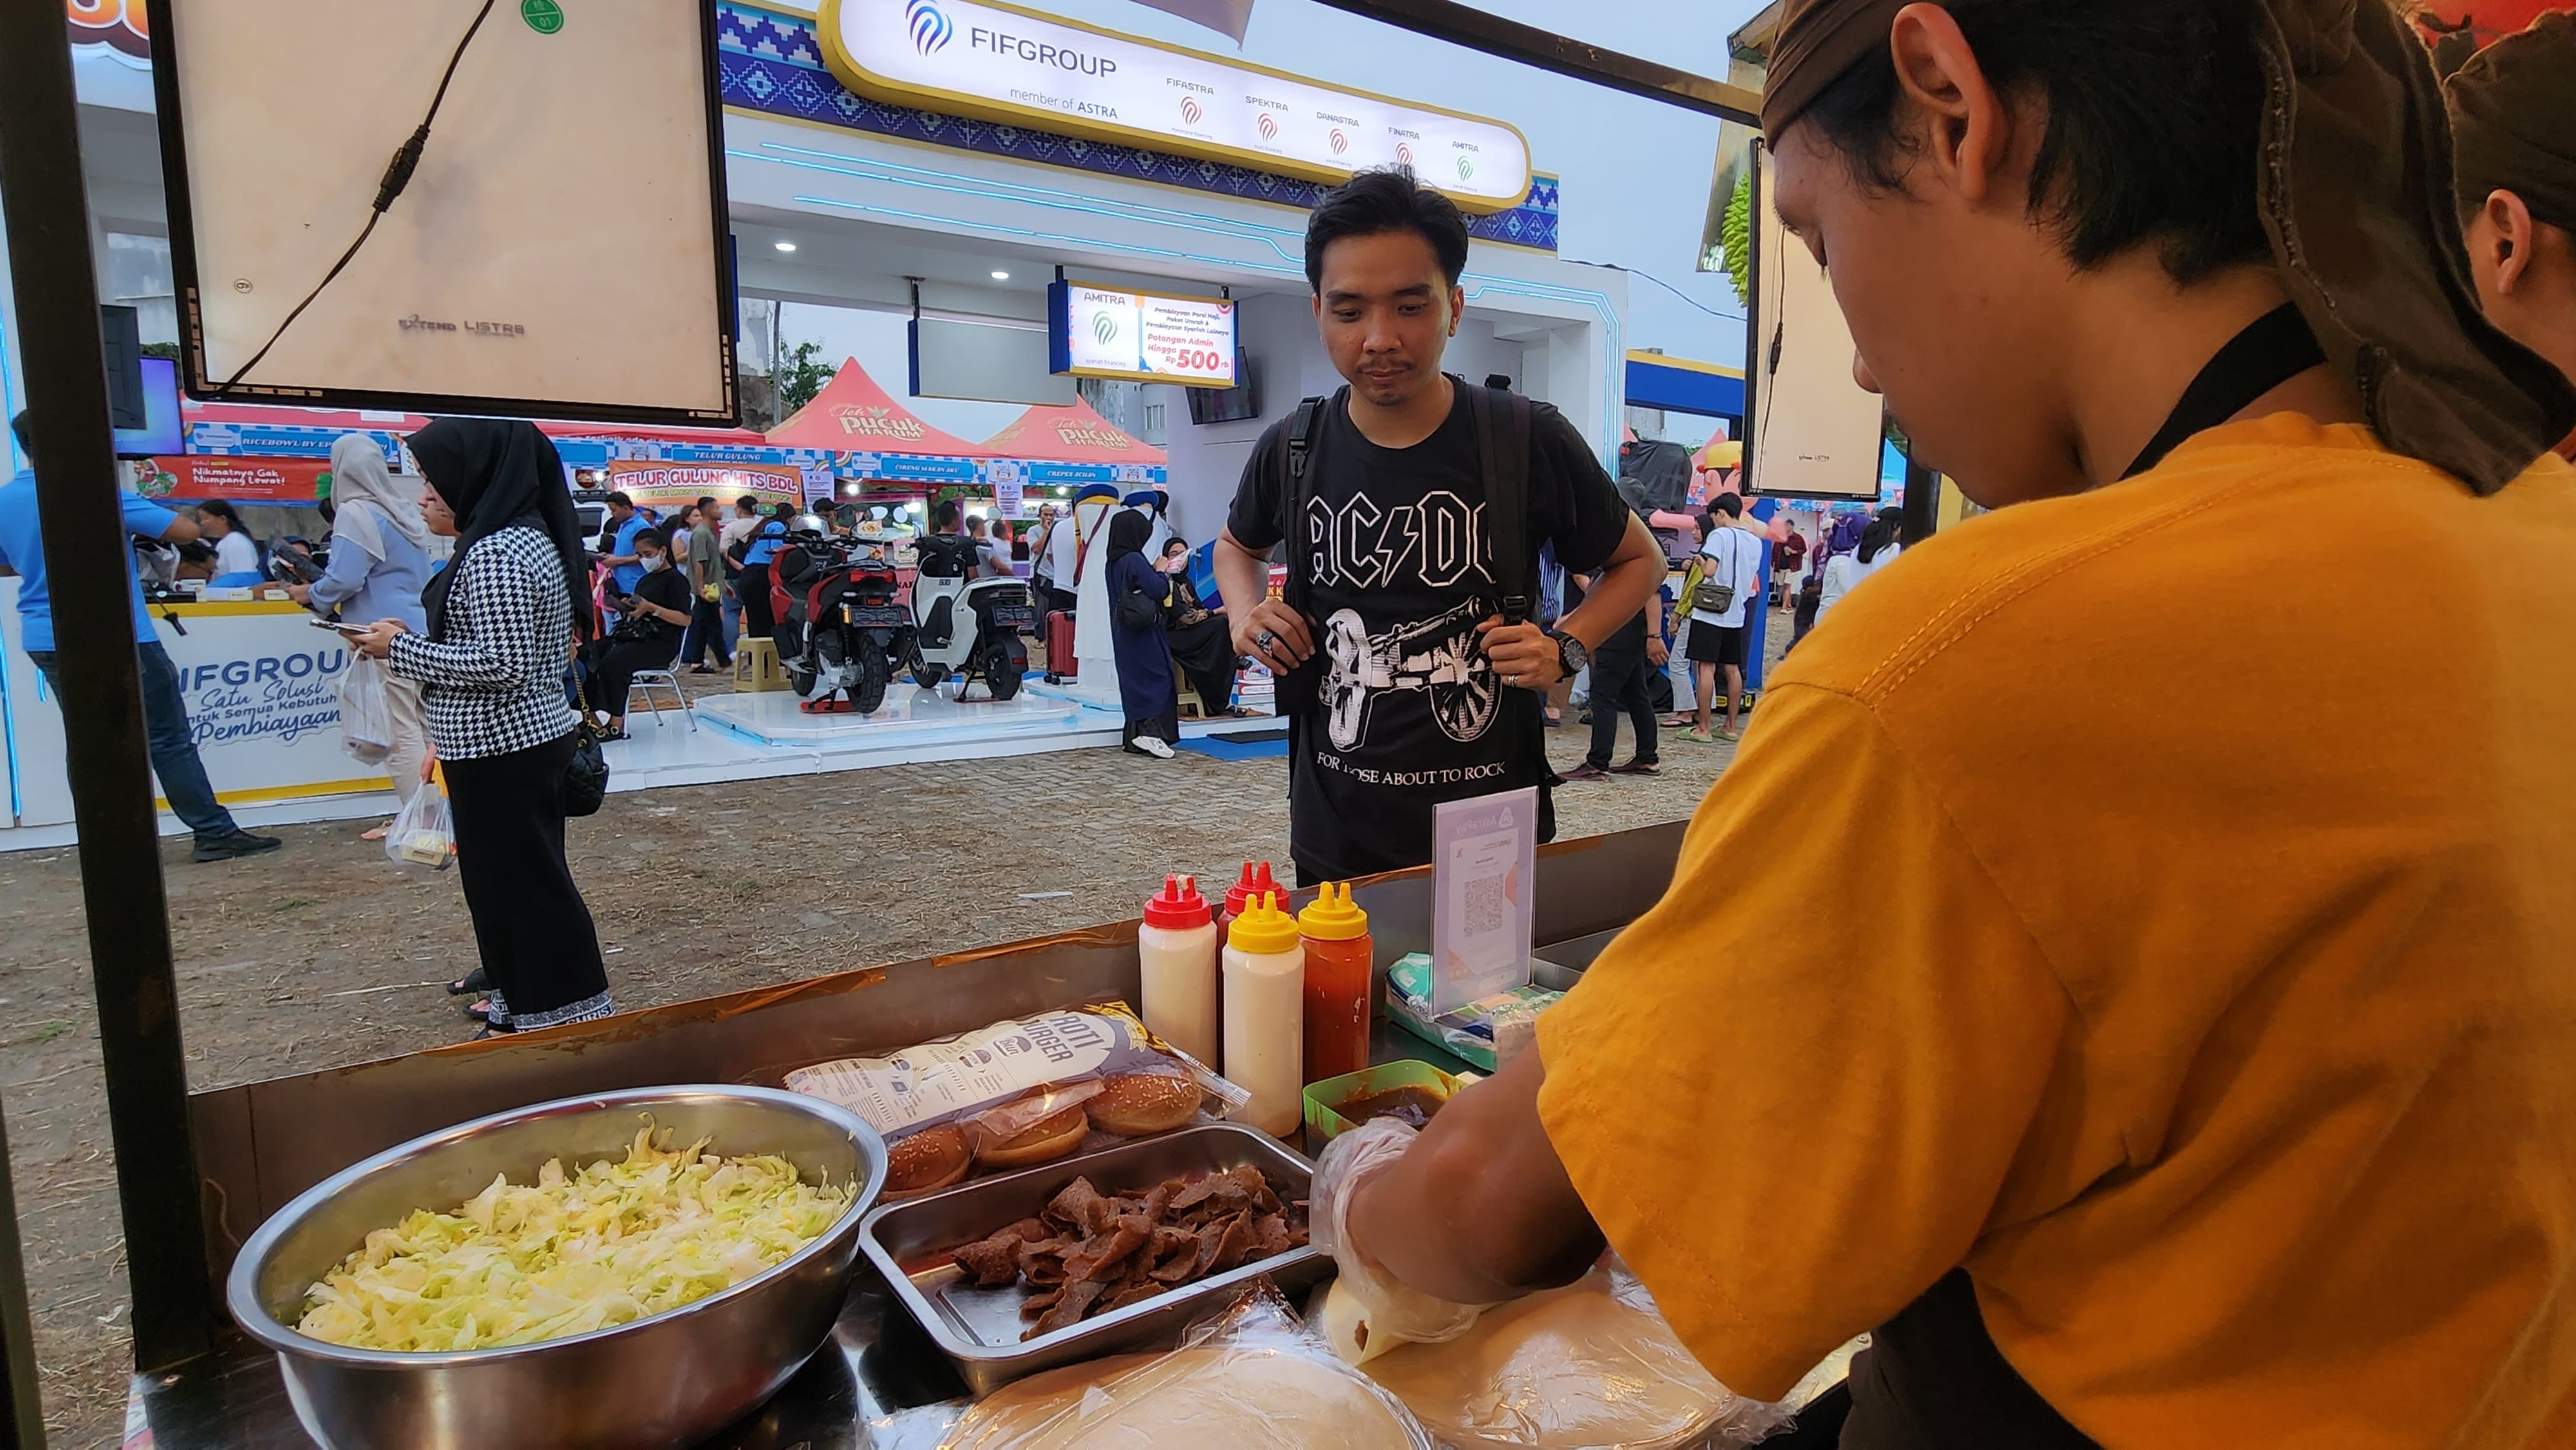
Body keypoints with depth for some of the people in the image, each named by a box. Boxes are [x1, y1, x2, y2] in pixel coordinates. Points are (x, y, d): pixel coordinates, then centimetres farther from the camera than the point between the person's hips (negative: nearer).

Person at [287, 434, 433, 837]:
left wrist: (311, 595, 5)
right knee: (427, 726, 10)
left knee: (400, 732, -5)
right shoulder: (405, 509, 14)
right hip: (422, 630, 8)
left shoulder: (356, 513, -10)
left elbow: (344, 579, -15)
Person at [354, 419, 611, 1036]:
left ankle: (563, 1014, 12)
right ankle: (522, 1000, 33)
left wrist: (402, 648, -15)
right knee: (509, 876, 20)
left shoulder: (495, 555, -20)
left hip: (502, 751, -10)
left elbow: (500, 663, -24)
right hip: (524, 740, 10)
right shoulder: (525, 538, 12)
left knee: (520, 881, 1)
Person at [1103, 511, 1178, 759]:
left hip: (1124, 634, 9)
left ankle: (1135, 735, 14)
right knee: (1157, 676, -4)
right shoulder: (1135, 560, -17)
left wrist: (1153, 571, 11)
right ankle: (1151, 730, -14)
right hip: (1145, 632, -8)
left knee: (1132, 678, 11)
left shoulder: (1113, 562, 9)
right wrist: (1162, 571, -1)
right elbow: (1159, 590, -17)